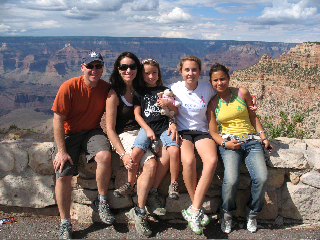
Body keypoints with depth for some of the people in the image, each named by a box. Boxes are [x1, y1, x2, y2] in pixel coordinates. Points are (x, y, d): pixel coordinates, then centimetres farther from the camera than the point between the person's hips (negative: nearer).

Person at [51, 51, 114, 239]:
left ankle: (101, 202, -6)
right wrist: (61, 151, -16)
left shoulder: (106, 88, -3)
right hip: (68, 133, -1)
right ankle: (65, 224, 4)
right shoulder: (69, 87, -13)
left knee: (105, 156, -29)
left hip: (93, 132, 2)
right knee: (63, 174, -15)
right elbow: (58, 119, -12)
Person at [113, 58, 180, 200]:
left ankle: (174, 185, -9)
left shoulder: (165, 91, 15)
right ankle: (130, 184, -4)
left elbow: (176, 111, 14)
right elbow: (137, 114, 7)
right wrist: (148, 130, -7)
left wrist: (168, 104, -8)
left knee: (174, 150, -26)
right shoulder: (139, 92, 13)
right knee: (136, 151, -25)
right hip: (146, 126, 0)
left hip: (164, 126, 0)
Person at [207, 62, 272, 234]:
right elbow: (213, 132, 7)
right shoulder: (212, 103, 7)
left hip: (251, 140, 2)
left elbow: (253, 117, 17)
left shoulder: (242, 93, 8)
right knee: (231, 180, -28)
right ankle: (227, 213, 3)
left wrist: (263, 136, 6)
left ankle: (252, 213, 8)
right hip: (229, 142, -1)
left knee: (262, 178, -22)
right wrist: (225, 143, -12)